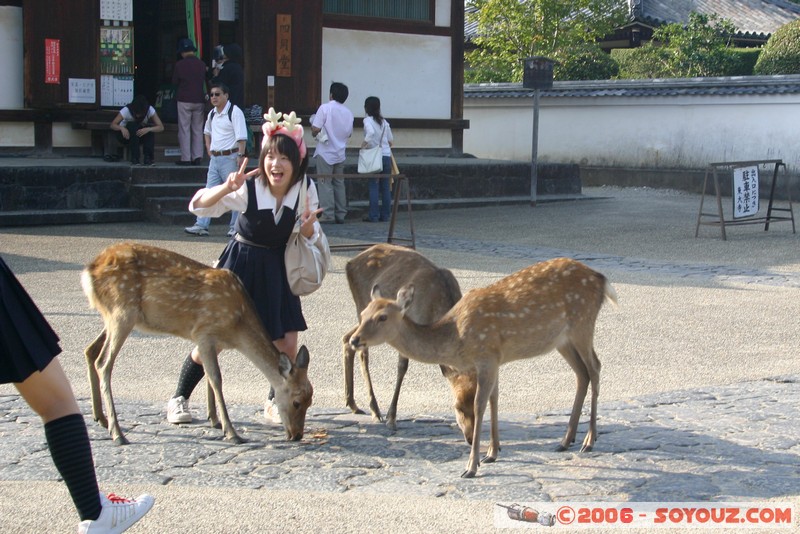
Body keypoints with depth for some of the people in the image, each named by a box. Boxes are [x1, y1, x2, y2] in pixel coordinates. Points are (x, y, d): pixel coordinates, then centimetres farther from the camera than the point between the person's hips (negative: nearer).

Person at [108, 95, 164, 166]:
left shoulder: (150, 110, -22)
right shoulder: (126, 110, -26)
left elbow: (161, 127, -28)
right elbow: (113, 125, -27)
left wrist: (148, 129, -46)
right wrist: (122, 128, -49)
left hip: (141, 134, 2)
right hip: (126, 134, -2)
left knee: (150, 129, -29)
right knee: (133, 125, -34)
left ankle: (148, 157, -25)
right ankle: (134, 158, -32)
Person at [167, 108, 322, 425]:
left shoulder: (306, 189, -12)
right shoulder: (248, 189, -23)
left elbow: (310, 238, -2)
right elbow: (197, 206, -26)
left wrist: (308, 227, -26)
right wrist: (226, 188, -43)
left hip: (277, 269, 3)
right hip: (240, 265, -3)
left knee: (287, 344, -2)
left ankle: (274, 402, 23)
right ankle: (179, 399, 20)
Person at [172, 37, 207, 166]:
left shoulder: (180, 64, -8)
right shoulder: (201, 64, 2)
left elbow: (174, 81, 3)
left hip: (184, 100, -3)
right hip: (199, 100, 3)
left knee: (184, 129, 1)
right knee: (198, 129, 8)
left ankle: (186, 158, -2)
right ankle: (197, 157, 4)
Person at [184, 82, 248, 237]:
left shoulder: (234, 112, -10)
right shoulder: (212, 114, 14)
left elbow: (241, 137, -16)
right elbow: (207, 131, 33)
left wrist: (240, 155, -24)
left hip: (230, 158, -7)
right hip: (215, 158, 7)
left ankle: (235, 227, 7)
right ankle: (202, 226, 2)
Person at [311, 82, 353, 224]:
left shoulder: (325, 108, -10)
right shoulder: (348, 113, 5)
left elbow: (316, 129, -16)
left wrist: (313, 129, 4)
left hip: (325, 152, -5)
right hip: (340, 153, 5)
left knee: (325, 184, -1)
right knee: (339, 184, 11)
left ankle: (328, 214, -4)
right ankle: (340, 215, 11)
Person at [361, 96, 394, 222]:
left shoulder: (368, 120, -4)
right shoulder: (384, 122, 12)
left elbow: (371, 132, -24)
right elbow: (391, 140, 15)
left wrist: (364, 143, -13)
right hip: (387, 155, 5)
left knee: (374, 186, -2)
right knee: (385, 187, 8)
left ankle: (373, 215, -4)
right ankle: (385, 215, 12)